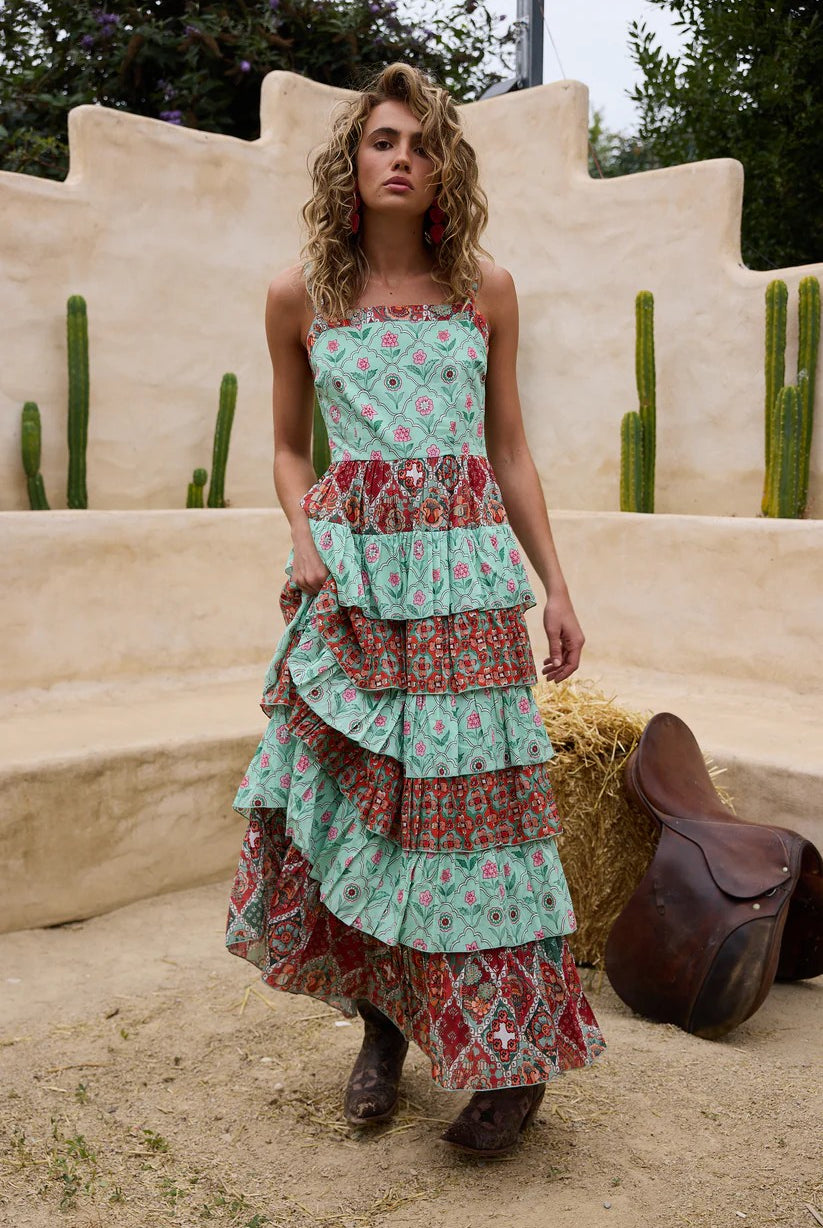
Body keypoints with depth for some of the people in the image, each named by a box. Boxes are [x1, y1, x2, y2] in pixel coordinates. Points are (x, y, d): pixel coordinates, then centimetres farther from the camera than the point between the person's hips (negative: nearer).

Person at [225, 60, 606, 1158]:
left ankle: (518, 1061, 13)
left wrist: (555, 586, 6)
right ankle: (383, 1021, 26)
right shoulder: (300, 295, 7)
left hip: (465, 570, -1)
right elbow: (290, 448, 14)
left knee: (467, 799, -2)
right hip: (350, 572, 1)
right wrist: (306, 542, -5)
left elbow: (509, 450, 10)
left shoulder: (485, 290, 6)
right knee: (343, 799, 2)